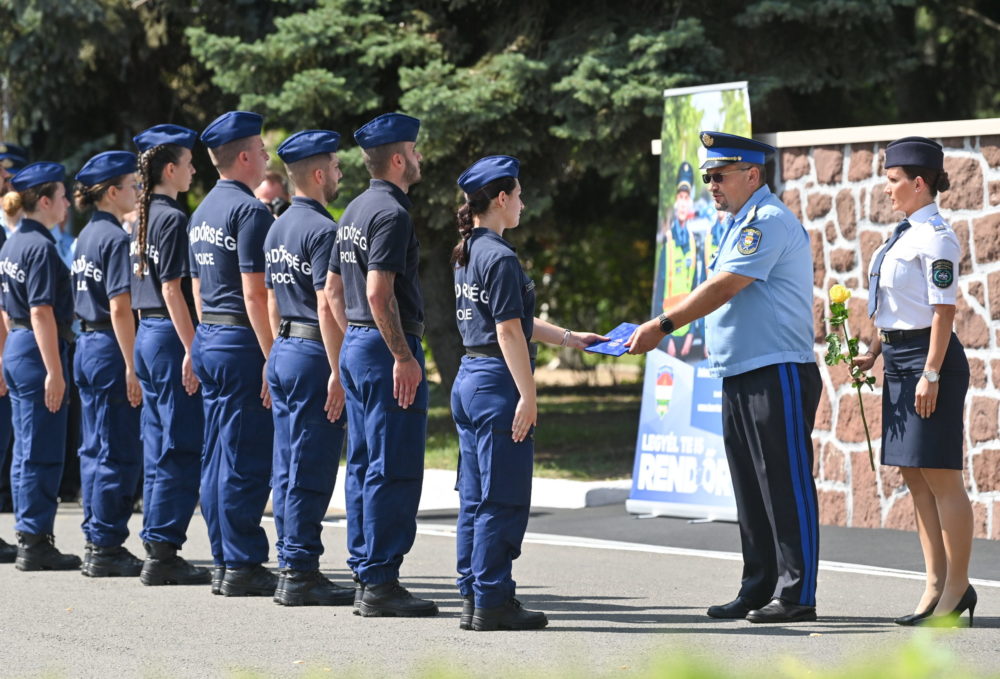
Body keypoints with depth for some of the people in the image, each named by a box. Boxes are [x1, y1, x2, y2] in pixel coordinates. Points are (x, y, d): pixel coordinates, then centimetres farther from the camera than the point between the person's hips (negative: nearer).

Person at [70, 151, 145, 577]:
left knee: (95, 450, 12)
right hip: (109, 349, -10)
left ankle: (96, 543, 16)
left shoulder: (87, 236, 14)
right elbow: (119, 308, -20)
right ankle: (106, 548, -3)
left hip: (86, 346, 10)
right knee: (118, 453, -5)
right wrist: (132, 367, -20)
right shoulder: (115, 238, -14)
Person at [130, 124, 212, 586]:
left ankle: (157, 549, 15)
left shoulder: (145, 217, 14)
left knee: (159, 448, 12)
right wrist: (192, 349, -18)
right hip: (170, 337, -10)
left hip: (146, 335, 10)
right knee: (180, 450, -6)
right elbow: (173, 290, -18)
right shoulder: (173, 218, -13)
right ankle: (163, 553, -7)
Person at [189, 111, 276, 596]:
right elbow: (254, 293, -19)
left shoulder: (203, 212, 16)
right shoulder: (248, 211, -13)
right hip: (241, 343, -10)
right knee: (246, 459, -6)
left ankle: (224, 562, 14)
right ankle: (243, 566, -5)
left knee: (218, 457, 10)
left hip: (207, 339, 10)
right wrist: (272, 359, -18)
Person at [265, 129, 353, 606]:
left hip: (282, 352, 9)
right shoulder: (321, 230, -14)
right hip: (313, 354, -9)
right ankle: (300, 575, -6)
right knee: (310, 471, -7)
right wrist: (338, 372, -20)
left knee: (288, 469, 10)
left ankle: (291, 567, 14)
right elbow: (327, 307, -20)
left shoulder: (277, 229, 15)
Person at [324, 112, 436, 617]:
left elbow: (332, 288, 20)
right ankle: (380, 583, -8)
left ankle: (364, 575, 16)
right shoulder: (391, 213, -15)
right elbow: (378, 293, -22)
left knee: (363, 466, 12)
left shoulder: (354, 211, 15)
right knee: (394, 470, -7)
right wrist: (403, 357, -20)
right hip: (386, 348, -10)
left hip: (354, 346, 10)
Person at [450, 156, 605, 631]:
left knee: (475, 498, 11)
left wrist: (571, 339, 26)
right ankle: (492, 602, -3)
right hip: (498, 381, -10)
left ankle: (473, 599, 14)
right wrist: (527, 395, -16)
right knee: (503, 502, -5)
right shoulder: (500, 257, -14)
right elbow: (508, 330, -18)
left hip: (469, 379, 10)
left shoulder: (467, 254, 15)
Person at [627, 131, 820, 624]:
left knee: (785, 486, -7)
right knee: (750, 490, 11)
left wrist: (662, 326, -18)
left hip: (777, 375, -10)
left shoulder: (769, 221, -12)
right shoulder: (740, 224, 20)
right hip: (739, 375, 10)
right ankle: (758, 589, 16)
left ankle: (796, 595, -6)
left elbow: (723, 287, -19)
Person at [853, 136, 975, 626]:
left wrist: (931, 374, -20)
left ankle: (958, 587, 2)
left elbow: (943, 311, -17)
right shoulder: (904, 236, 14)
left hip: (929, 359, -10)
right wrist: (874, 352, 14)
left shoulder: (935, 238, -14)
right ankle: (937, 585, 17)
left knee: (940, 476, -5)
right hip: (900, 361, 10)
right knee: (914, 476, 11)